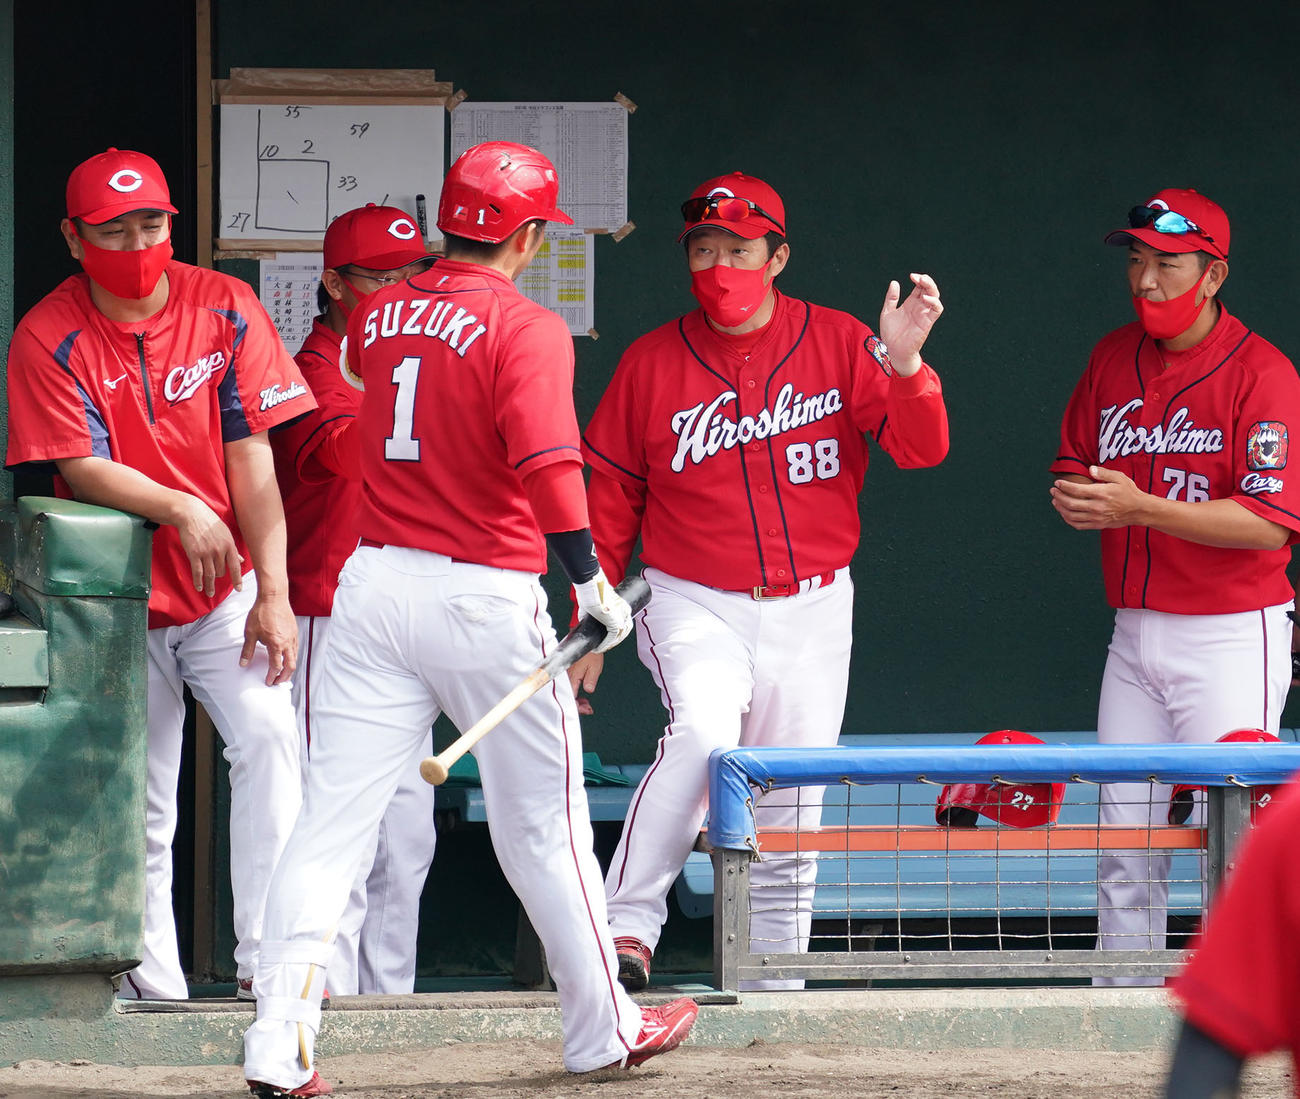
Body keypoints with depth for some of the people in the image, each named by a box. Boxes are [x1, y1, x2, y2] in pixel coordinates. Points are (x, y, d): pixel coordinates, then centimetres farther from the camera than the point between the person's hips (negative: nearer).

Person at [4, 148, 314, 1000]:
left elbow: (252, 460, -6)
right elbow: (81, 468, -12)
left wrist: (273, 593, -12)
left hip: (223, 593, 0)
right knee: (138, 806, 3)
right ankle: (154, 984, 12)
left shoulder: (226, 310, -3)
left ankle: (268, 954, -21)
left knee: (268, 736, -21)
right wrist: (180, 509, -28)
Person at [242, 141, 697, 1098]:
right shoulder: (526, 329, -10)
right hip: (483, 591, -4)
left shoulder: (377, 317, 9)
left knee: (332, 821, 0)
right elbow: (547, 466, -23)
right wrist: (593, 585, -17)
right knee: (543, 824, 10)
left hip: (374, 582, 4)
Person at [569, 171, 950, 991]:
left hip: (811, 608, 2)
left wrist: (902, 364, -26)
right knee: (703, 733, -29)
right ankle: (628, 927, -26)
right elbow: (608, 504, 6)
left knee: (789, 812, 4)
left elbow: (922, 448, -8)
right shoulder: (652, 363, 0)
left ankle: (776, 982, 13)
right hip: (695, 606, -2)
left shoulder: (838, 344, 1)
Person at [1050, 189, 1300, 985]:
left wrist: (1140, 507, -25)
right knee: (1124, 847, 8)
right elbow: (1075, 466, 17)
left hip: (1231, 638, -6)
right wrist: (1077, 499, -8)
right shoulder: (1114, 359, 10)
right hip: (1135, 633, 7)